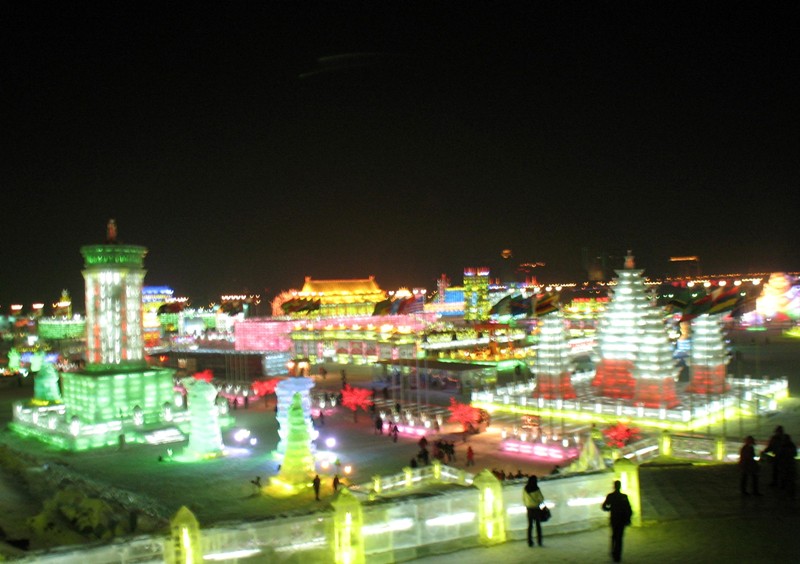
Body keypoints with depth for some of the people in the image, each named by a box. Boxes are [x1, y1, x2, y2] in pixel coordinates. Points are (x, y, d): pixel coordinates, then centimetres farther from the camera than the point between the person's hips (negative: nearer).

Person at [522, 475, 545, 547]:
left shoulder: (525, 489, -3)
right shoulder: (536, 489, -12)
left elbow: (523, 499, 5)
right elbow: (541, 498, -8)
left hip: (529, 509, 3)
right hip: (536, 508, -3)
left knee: (530, 525, 8)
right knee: (538, 525, 6)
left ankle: (530, 542, 6)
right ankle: (539, 541, 5)